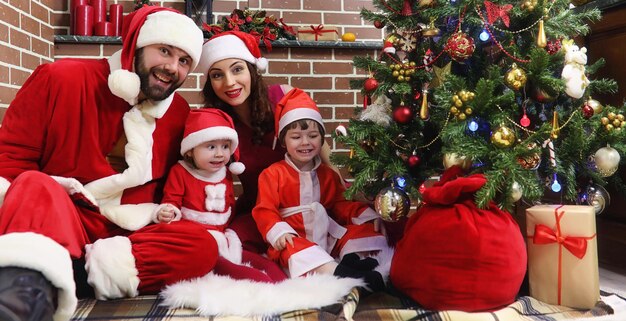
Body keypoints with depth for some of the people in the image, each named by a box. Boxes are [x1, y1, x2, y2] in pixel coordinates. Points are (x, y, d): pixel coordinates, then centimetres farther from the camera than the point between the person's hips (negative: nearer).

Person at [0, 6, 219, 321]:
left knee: (202, 245, -24)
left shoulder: (179, 113, 7)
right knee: (35, 186, -34)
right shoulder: (62, 78, -4)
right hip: (54, 219, -3)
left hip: (126, 233, 3)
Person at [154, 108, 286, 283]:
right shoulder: (180, 172, -1)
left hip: (222, 238, 7)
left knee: (265, 263, -9)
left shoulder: (226, 174, 14)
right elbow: (171, 201, -4)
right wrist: (166, 212, -27)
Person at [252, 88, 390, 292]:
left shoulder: (327, 174, 16)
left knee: (368, 230, -6)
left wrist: (367, 216, 0)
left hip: (328, 234, 6)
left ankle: (355, 259, -32)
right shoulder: (272, 174, 0)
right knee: (295, 251, -38)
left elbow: (341, 204, 16)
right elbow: (265, 210, -7)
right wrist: (279, 232, -26)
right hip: (295, 238, -5)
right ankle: (336, 273, -58)